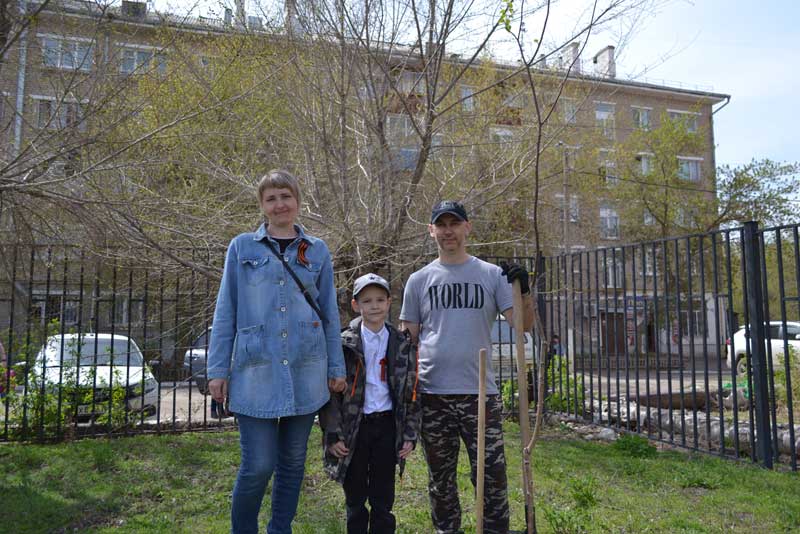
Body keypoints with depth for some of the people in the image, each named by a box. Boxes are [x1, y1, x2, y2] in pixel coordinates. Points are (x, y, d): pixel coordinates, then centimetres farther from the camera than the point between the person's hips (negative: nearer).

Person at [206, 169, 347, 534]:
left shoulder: (317, 251, 9)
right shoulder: (242, 247, 5)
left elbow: (329, 314, 10)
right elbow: (225, 312, 4)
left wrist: (336, 367, 7)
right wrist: (218, 369, 0)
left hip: (306, 371, 2)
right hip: (256, 371, -2)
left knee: (293, 460, 12)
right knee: (258, 465, -2)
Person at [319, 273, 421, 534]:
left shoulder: (402, 345, 3)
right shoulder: (344, 344, -4)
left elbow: (411, 394, 6)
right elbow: (331, 391, -4)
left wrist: (410, 435, 3)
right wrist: (333, 434, -8)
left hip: (387, 426, 1)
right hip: (353, 427, -1)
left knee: (383, 498, 9)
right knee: (355, 497, 12)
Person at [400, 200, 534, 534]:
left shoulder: (491, 275, 3)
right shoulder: (419, 280, 6)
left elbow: (524, 325, -3)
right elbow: (406, 339, 8)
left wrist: (524, 290, -20)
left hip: (480, 394, -1)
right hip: (432, 396, 1)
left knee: (492, 476, 6)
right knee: (440, 479, 15)